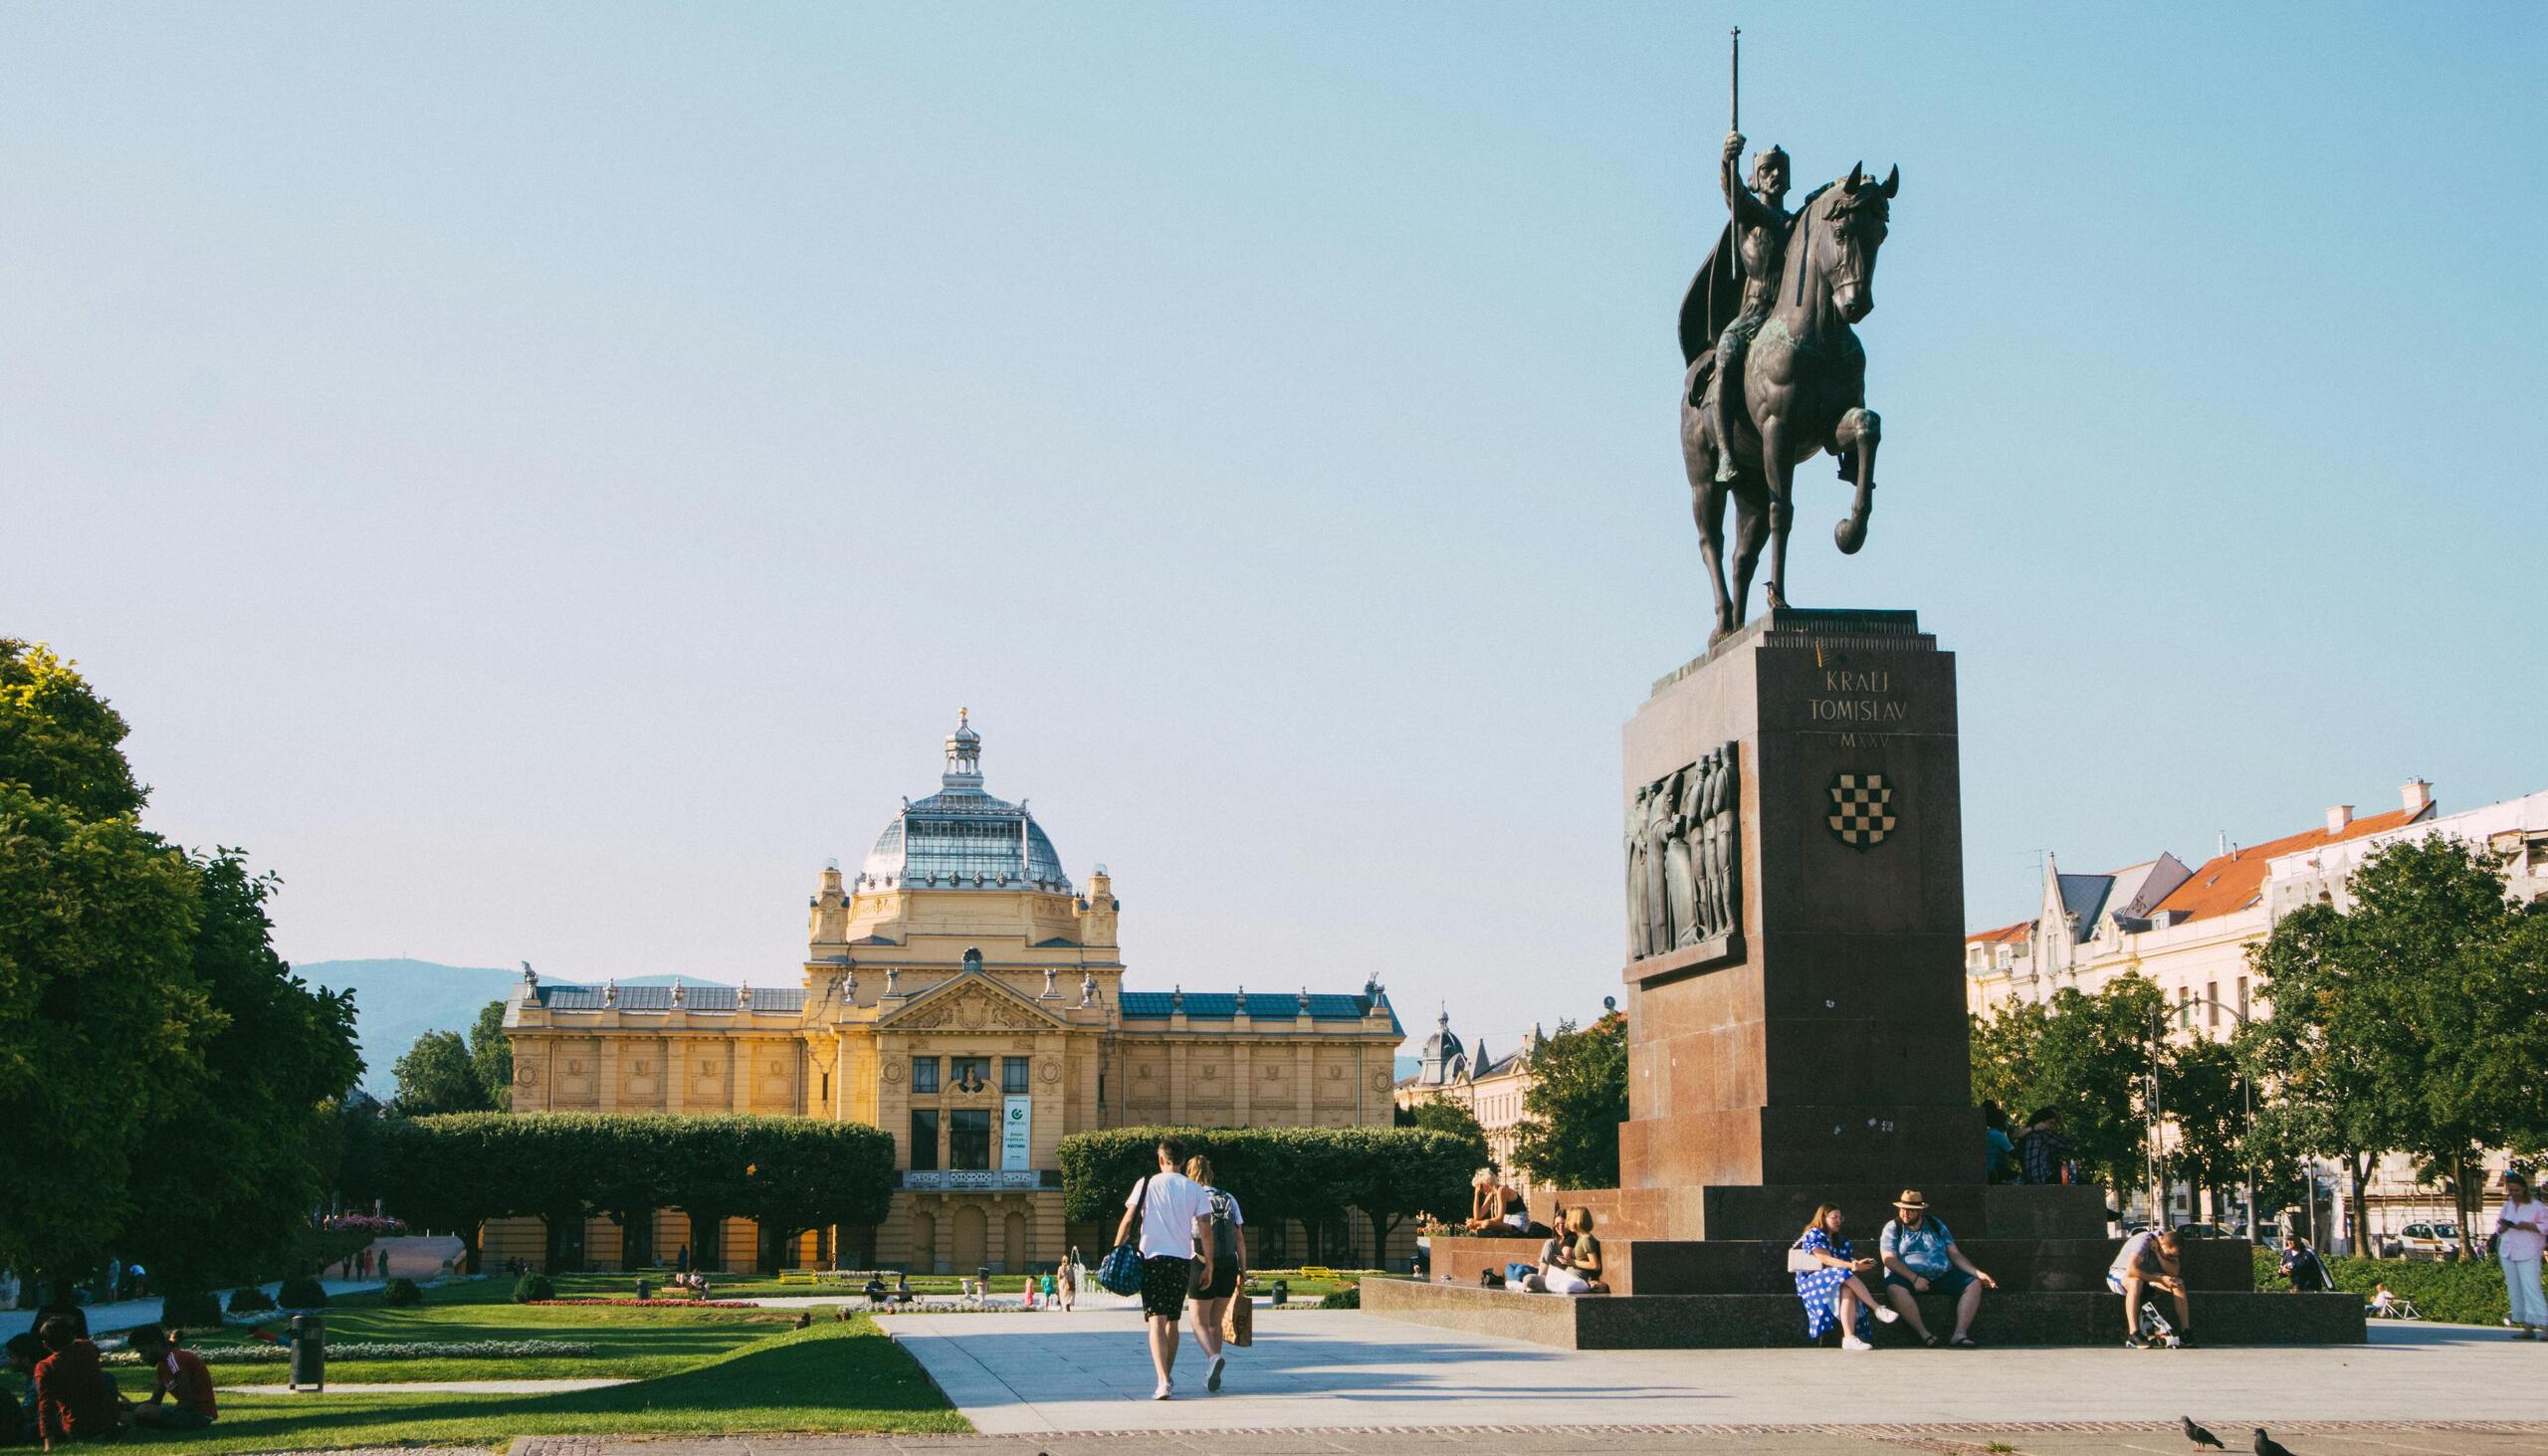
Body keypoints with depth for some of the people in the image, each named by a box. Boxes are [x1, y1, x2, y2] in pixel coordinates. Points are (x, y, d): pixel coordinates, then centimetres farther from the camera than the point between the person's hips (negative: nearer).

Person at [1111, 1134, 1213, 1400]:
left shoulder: (1147, 1184, 1)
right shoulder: (1194, 1189, 6)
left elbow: (1128, 1221, -3)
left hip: (1153, 1258, -3)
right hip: (1182, 1260, 3)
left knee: (1157, 1321, -9)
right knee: (1173, 1321, 17)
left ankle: (1163, 1382, -24)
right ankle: (1167, 1377, 27)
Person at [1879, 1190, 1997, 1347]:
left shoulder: (1936, 1225, 16)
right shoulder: (1893, 1228, 7)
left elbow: (1955, 1254, 13)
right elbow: (1889, 1259, -7)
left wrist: (1978, 1273, -1)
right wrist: (1914, 1278, -19)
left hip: (1942, 1276, 4)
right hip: (1908, 1276, -3)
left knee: (1974, 1284, -17)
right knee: (1895, 1288, -37)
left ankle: (1960, 1333, -26)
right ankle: (1923, 1333, -33)